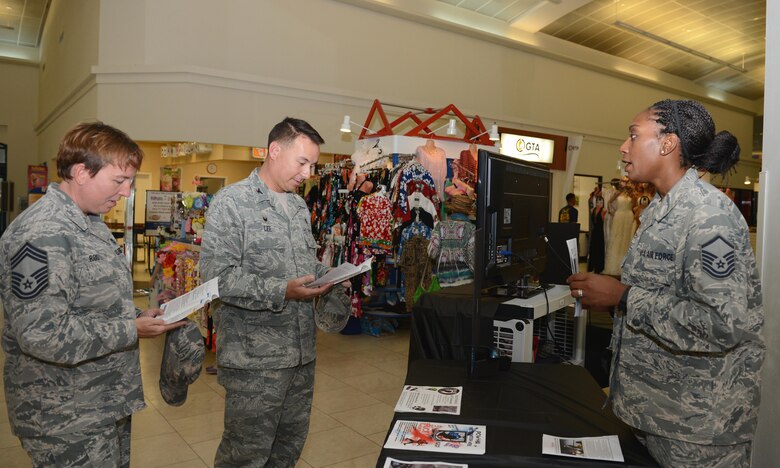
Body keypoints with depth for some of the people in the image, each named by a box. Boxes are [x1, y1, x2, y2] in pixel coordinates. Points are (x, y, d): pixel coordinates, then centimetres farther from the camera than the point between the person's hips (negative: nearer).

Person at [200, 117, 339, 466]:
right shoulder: (231, 202, -10)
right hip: (254, 358, -7)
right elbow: (217, 275, -18)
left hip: (302, 353, 7)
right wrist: (282, 292, -25)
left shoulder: (300, 207, 13)